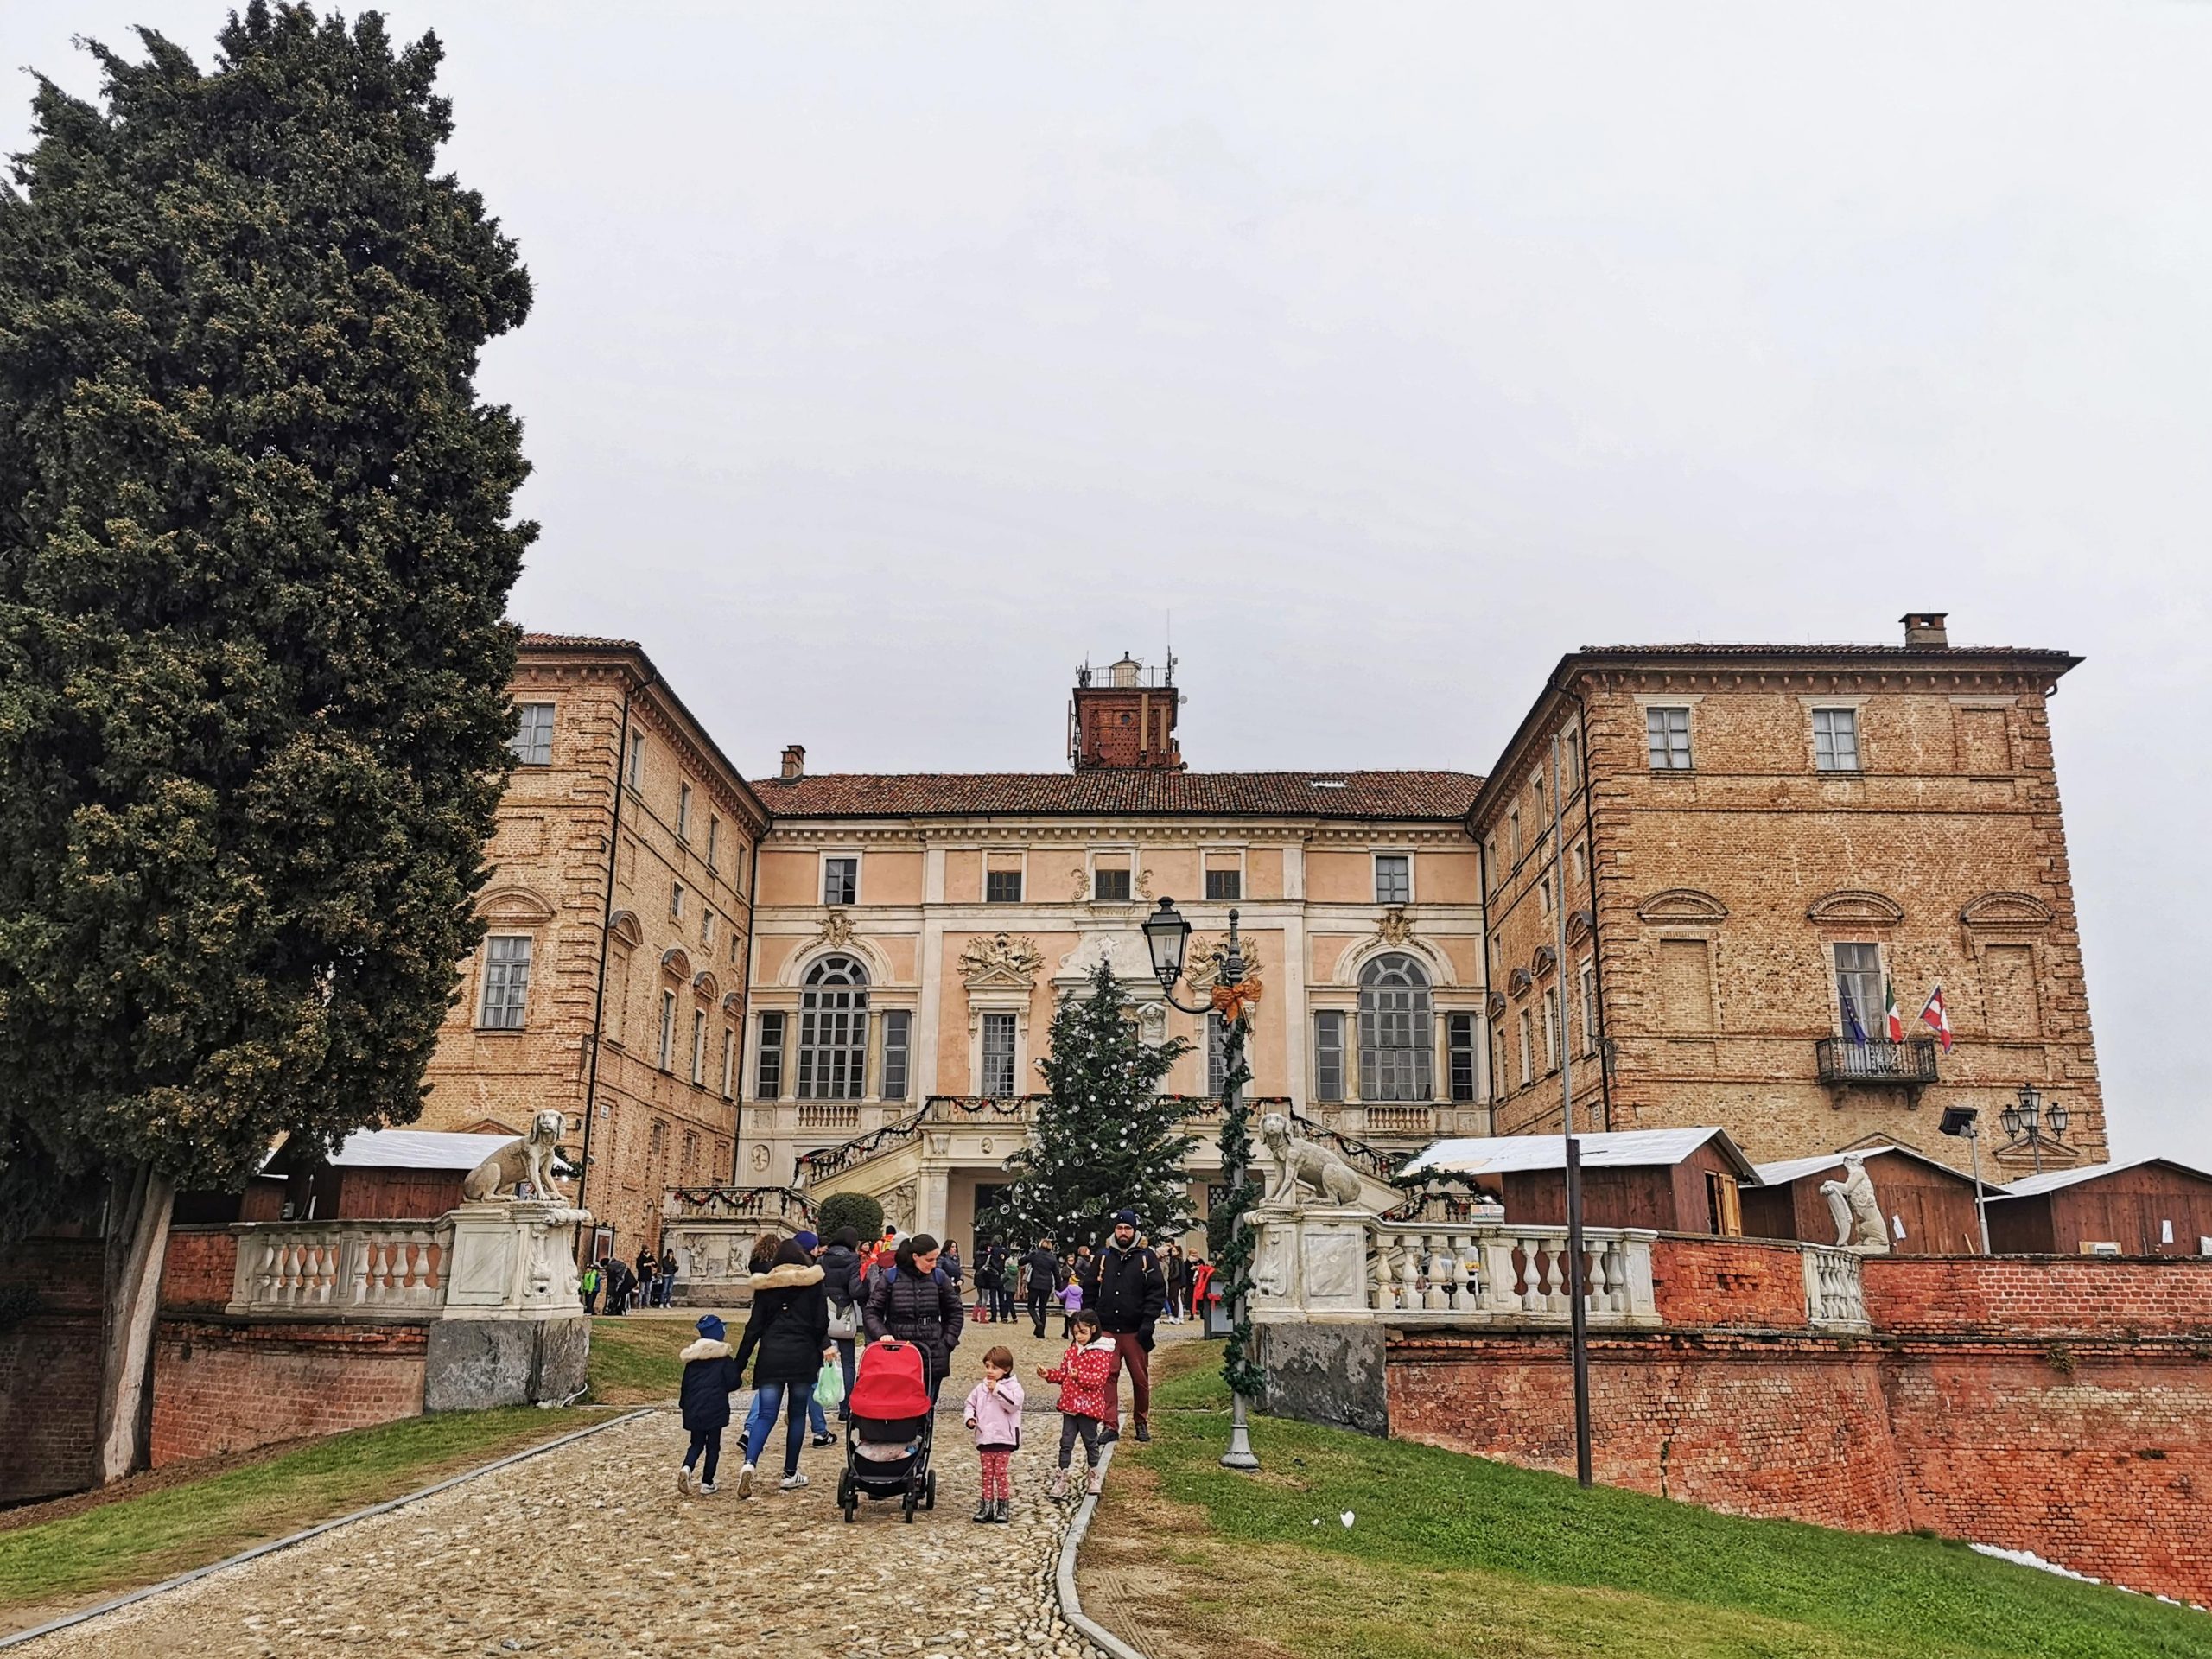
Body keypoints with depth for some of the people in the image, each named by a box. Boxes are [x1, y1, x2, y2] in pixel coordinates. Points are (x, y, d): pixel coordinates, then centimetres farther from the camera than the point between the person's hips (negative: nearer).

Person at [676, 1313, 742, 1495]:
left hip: (694, 1409, 4)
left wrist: (685, 1404, 24)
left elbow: (686, 1384, 13)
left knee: (696, 1443, 16)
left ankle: (686, 1468, -11)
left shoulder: (692, 1358, 7)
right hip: (715, 1409, -4)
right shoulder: (724, 1359, -8)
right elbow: (733, 1383, -11)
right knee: (713, 1445, 7)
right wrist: (740, 1378, 10)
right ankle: (706, 1483, 7)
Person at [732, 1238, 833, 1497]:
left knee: (766, 1415, 1)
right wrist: (824, 1348, 14)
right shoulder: (813, 1282, 1)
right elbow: (821, 1323, -2)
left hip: (771, 1355, 1)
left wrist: (739, 1364, 8)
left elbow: (754, 1327, 4)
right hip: (802, 1355, -1)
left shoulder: (765, 1286, 5)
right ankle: (790, 1474, 14)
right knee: (797, 1415, 11)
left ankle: (749, 1464, -21)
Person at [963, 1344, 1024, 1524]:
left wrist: (997, 1390, -21)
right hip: (984, 1438, 5)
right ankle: (987, 1506, 16)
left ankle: (1003, 1506, 8)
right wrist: (970, 1418, -1)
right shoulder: (980, 1388, 9)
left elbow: (1014, 1404, -22)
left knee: (1001, 1472, -3)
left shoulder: (1012, 1387, -6)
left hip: (1004, 1438, -5)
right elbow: (971, 1404, 18)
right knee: (987, 1473, 9)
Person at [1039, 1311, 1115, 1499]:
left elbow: (1100, 1378, -22)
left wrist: (1080, 1376, -34)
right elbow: (1063, 1372, 13)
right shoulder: (1072, 1349, 9)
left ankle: (1095, 1476, 29)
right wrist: (1048, 1374, -4)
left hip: (1089, 1406, -6)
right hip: (1070, 1404, 6)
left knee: (1090, 1441, 10)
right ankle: (1060, 1480, 12)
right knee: (1066, 1443, 7)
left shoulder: (1100, 1353, -13)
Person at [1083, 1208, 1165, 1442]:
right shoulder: (1103, 1257, 8)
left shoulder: (1146, 1258, 1)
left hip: (1135, 1332, -1)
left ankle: (1142, 1423, 20)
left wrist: (1148, 1322, -11)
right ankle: (1111, 1426, 7)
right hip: (1107, 1331, 2)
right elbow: (1090, 1291, 11)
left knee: (1140, 1379, 4)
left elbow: (1158, 1292, -2)